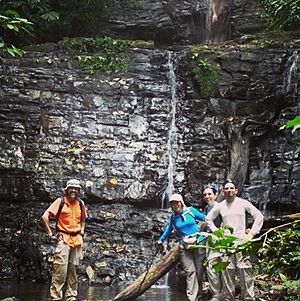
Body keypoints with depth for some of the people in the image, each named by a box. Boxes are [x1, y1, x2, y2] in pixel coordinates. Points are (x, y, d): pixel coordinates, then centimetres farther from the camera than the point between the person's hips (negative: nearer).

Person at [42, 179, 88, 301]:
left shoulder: (81, 204, 11)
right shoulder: (60, 201, -5)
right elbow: (45, 216, -9)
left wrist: (82, 231, 13)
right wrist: (50, 234, -11)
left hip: (77, 240, 5)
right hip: (63, 239, -5)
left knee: (73, 269, 7)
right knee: (60, 269, -13)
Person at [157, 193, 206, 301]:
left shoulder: (191, 210, 2)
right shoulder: (173, 217, 11)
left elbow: (206, 219, 9)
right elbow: (169, 229, 28)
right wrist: (161, 240, 30)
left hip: (198, 243, -1)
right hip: (184, 247, 1)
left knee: (199, 271, -1)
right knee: (190, 272, -11)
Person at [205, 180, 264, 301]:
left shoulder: (243, 203, 2)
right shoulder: (220, 206, 9)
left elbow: (259, 216, 4)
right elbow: (208, 219, 22)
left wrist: (251, 233, -2)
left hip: (242, 242, -2)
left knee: (245, 273, -6)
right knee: (226, 273, 3)